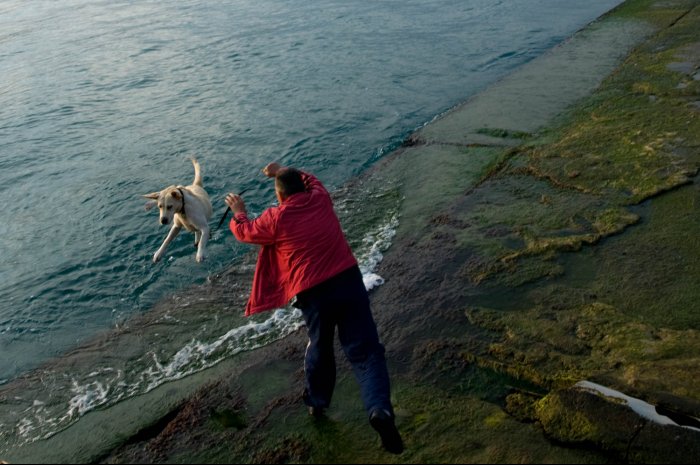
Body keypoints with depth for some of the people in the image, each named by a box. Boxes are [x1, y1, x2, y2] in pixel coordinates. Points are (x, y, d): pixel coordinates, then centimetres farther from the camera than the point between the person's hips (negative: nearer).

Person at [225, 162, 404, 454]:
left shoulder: (275, 218, -1)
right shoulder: (321, 198, 8)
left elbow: (245, 232, 18)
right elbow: (311, 180, 34)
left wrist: (238, 211, 37)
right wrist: (284, 171, 42)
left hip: (314, 293, -2)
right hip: (349, 279, 2)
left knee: (319, 348, 23)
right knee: (365, 350, -1)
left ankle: (316, 401, 42)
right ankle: (380, 409, -20)